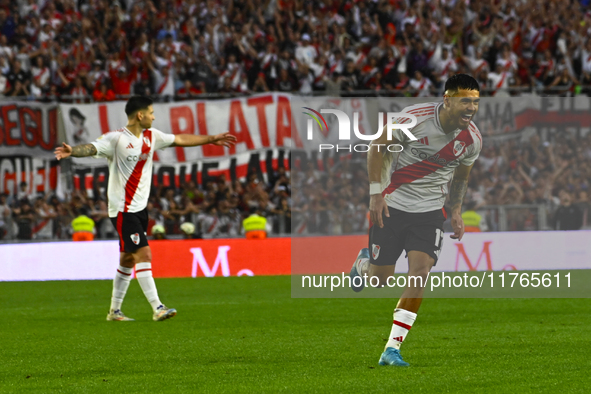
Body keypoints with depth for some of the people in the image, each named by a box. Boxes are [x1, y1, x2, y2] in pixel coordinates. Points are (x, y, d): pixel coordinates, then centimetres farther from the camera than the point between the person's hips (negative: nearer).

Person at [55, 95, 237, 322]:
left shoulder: (151, 136, 9)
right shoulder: (116, 139, -14)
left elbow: (180, 140, 22)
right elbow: (92, 148, -28)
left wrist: (212, 140, 28)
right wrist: (72, 151, -49)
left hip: (140, 208, 8)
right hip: (123, 209, -8)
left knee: (128, 260, 12)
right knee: (144, 254, -15)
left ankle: (115, 311, 21)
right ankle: (157, 308, -16)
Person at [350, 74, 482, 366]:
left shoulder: (472, 139, -5)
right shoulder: (414, 118, -19)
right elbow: (377, 146, -8)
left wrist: (456, 212, 6)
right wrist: (376, 193, -12)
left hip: (430, 211, 3)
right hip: (392, 205, -2)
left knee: (420, 274, -16)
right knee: (381, 279, 2)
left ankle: (392, 349, -10)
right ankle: (364, 263, 42)